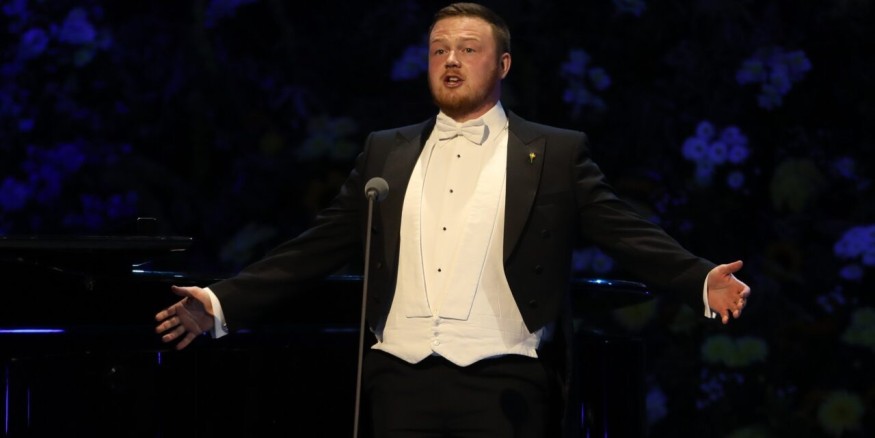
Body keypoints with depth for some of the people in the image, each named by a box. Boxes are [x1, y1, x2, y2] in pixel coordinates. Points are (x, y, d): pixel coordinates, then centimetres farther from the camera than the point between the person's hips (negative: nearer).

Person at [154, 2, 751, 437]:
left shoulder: (556, 154, 7)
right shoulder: (387, 153, 17)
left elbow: (632, 237, -1)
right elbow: (314, 250, 16)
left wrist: (703, 281, -18)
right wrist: (223, 304, 8)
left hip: (505, 386, -3)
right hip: (402, 382, 3)